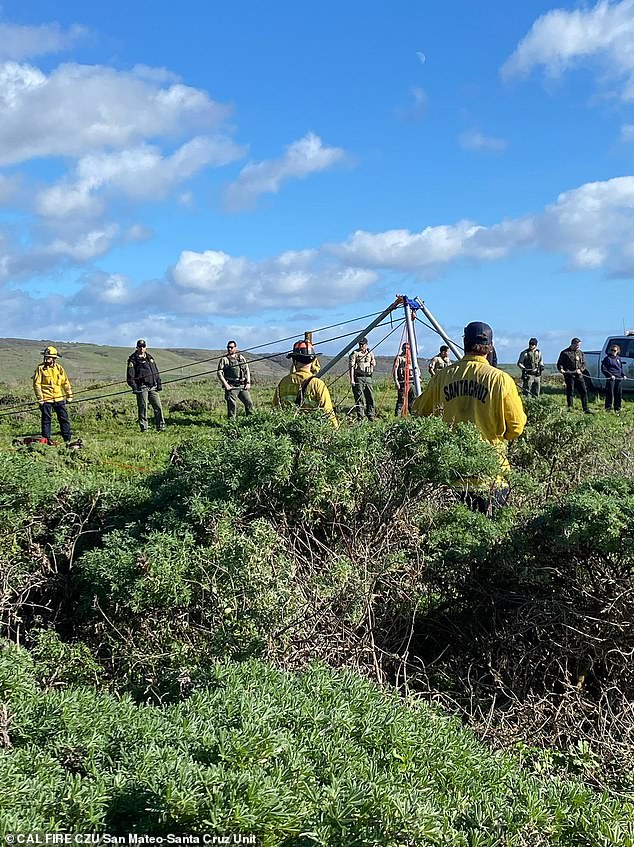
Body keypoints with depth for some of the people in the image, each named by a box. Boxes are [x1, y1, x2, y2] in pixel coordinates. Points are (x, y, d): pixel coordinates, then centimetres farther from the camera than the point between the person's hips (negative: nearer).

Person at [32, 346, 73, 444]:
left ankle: (68, 438, 13)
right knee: (46, 420, 3)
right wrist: (40, 399, -11)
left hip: (59, 399, 3)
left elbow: (66, 382, 12)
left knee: (64, 418, 5)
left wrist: (69, 396, 12)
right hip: (46, 399, -3)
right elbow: (36, 384, -6)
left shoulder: (59, 368, 6)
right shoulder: (40, 368, -4)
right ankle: (46, 439, 12)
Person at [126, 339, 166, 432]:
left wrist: (159, 383, 14)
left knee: (158, 407, 1)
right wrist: (134, 387, -14)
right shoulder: (133, 359, 0)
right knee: (142, 408, -3)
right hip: (141, 387, -5)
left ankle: (161, 427, 8)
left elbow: (156, 371, 22)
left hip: (153, 387, 5)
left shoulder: (150, 357, 18)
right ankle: (144, 428, 3)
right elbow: (130, 375, -4)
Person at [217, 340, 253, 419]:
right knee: (232, 405, -7)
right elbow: (219, 373, -2)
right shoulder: (224, 359, 1)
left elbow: (247, 370, 17)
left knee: (249, 403, 4)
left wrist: (248, 382, 5)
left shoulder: (241, 358, 13)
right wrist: (225, 384, -12)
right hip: (231, 387, -4)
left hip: (242, 386, 4)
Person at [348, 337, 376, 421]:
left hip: (368, 377, 5)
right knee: (359, 398, -6)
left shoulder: (370, 353, 16)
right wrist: (352, 379, -16)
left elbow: (374, 365, 25)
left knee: (370, 397, 3)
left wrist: (373, 363, -1)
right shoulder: (355, 353, 0)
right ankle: (360, 417, -2)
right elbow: (351, 366, -7)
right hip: (358, 377, -5)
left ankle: (371, 416, 10)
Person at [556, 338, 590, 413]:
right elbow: (559, 363, 3)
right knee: (570, 392, -1)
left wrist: (580, 369, -6)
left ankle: (585, 409, 7)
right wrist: (561, 369, -19)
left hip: (579, 375, 4)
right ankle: (570, 408, 8)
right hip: (569, 376, -4)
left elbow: (584, 364, 15)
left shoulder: (580, 353, 15)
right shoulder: (565, 353, 2)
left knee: (584, 391, 1)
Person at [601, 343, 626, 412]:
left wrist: (623, 375, 7)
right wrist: (610, 375, -15)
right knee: (610, 393, -8)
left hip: (619, 378, 5)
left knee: (619, 394, 6)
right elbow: (603, 369, -4)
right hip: (611, 378, -5)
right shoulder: (607, 358, 0)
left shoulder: (619, 358, 17)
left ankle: (617, 408, 15)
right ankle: (608, 407, -2)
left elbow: (622, 368, 24)